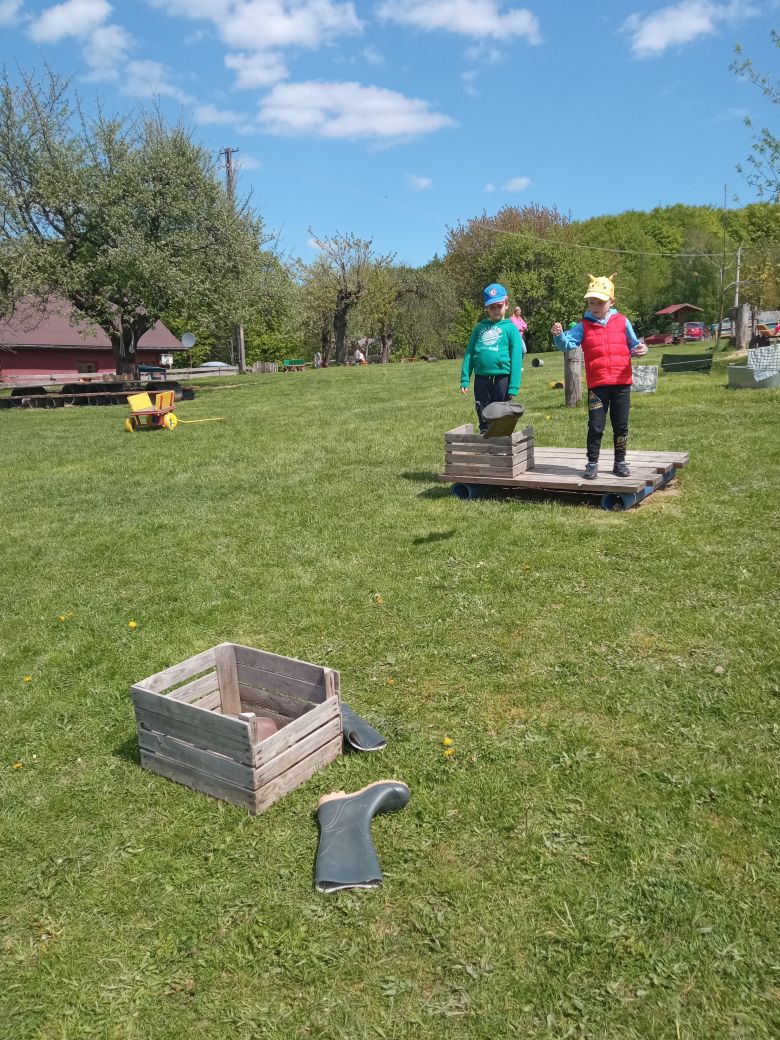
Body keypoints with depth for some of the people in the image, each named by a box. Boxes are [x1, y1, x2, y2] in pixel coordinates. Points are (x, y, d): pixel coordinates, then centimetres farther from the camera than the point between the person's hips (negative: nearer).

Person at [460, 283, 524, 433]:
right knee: (484, 420, 11)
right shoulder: (479, 327, 11)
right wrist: (464, 380, 1)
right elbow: (469, 354, 10)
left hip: (502, 378, -3)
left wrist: (514, 386, -13)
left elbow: (516, 358, -6)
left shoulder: (510, 328, 0)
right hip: (481, 379, 3)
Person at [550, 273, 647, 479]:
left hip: (621, 383, 2)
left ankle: (620, 462, 22)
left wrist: (639, 350, -8)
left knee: (621, 425, 9)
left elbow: (633, 346, 14)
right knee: (595, 426, -2)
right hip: (597, 385, -2)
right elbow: (568, 344, -11)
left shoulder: (622, 321, 7)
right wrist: (559, 335, -31)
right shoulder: (584, 326, 2)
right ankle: (592, 463, 9)